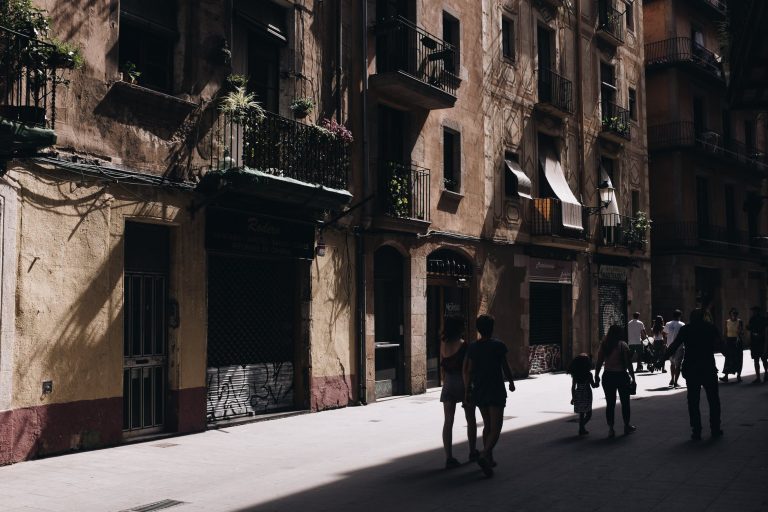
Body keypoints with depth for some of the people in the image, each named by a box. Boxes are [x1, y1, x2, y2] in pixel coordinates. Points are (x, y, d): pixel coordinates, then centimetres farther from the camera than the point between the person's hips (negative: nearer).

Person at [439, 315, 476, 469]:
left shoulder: (443, 344, 1)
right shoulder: (463, 345, -13)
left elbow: (442, 366, 8)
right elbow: (466, 369, -13)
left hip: (448, 384, 4)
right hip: (462, 383, -3)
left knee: (448, 421, 2)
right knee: (470, 419, 16)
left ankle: (449, 457, -4)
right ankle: (472, 451, 30)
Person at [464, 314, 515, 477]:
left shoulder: (472, 347, 1)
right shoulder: (498, 346, -8)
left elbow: (468, 371, -2)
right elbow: (505, 367, 0)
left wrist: (467, 391, 4)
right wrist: (511, 382, 17)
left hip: (479, 391, 5)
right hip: (496, 391, -5)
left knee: (487, 425, 20)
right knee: (495, 428, -4)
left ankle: (489, 459, 25)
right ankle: (484, 455, -26)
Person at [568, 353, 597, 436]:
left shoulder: (575, 374, -1)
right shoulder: (588, 374, -12)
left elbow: (573, 387, 2)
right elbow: (593, 385, -6)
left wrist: (573, 397, 10)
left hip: (578, 395, 4)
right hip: (586, 395, -4)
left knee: (581, 414, 15)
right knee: (588, 414, 2)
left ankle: (582, 429, 18)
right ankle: (582, 426, -20)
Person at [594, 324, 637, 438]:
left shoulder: (603, 345, 1)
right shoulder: (623, 345, -9)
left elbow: (599, 363, 1)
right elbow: (628, 363, -9)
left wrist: (596, 377, 9)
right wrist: (633, 378, -3)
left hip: (608, 377, 3)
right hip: (621, 376, -3)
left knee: (610, 404, 7)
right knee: (625, 402, 13)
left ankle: (610, 428, 7)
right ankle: (627, 426, 23)